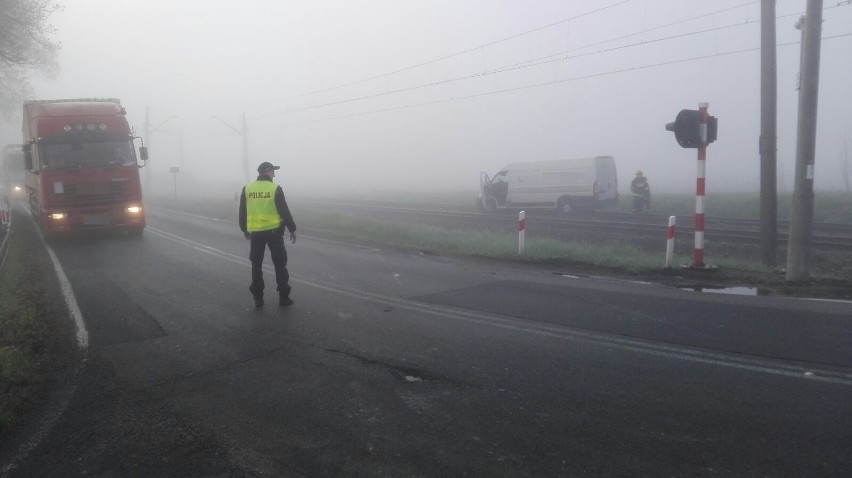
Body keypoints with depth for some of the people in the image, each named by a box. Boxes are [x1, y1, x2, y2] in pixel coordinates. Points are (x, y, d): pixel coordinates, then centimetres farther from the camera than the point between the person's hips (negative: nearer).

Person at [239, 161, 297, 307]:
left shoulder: (247, 189, 2)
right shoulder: (275, 189, -9)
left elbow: (242, 212, 8)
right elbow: (284, 211, -9)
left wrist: (245, 230, 20)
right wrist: (292, 229, -1)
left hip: (255, 232, 3)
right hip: (273, 231, -3)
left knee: (256, 265, 11)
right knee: (280, 264, 6)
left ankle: (258, 298, 11)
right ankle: (283, 297, 7)